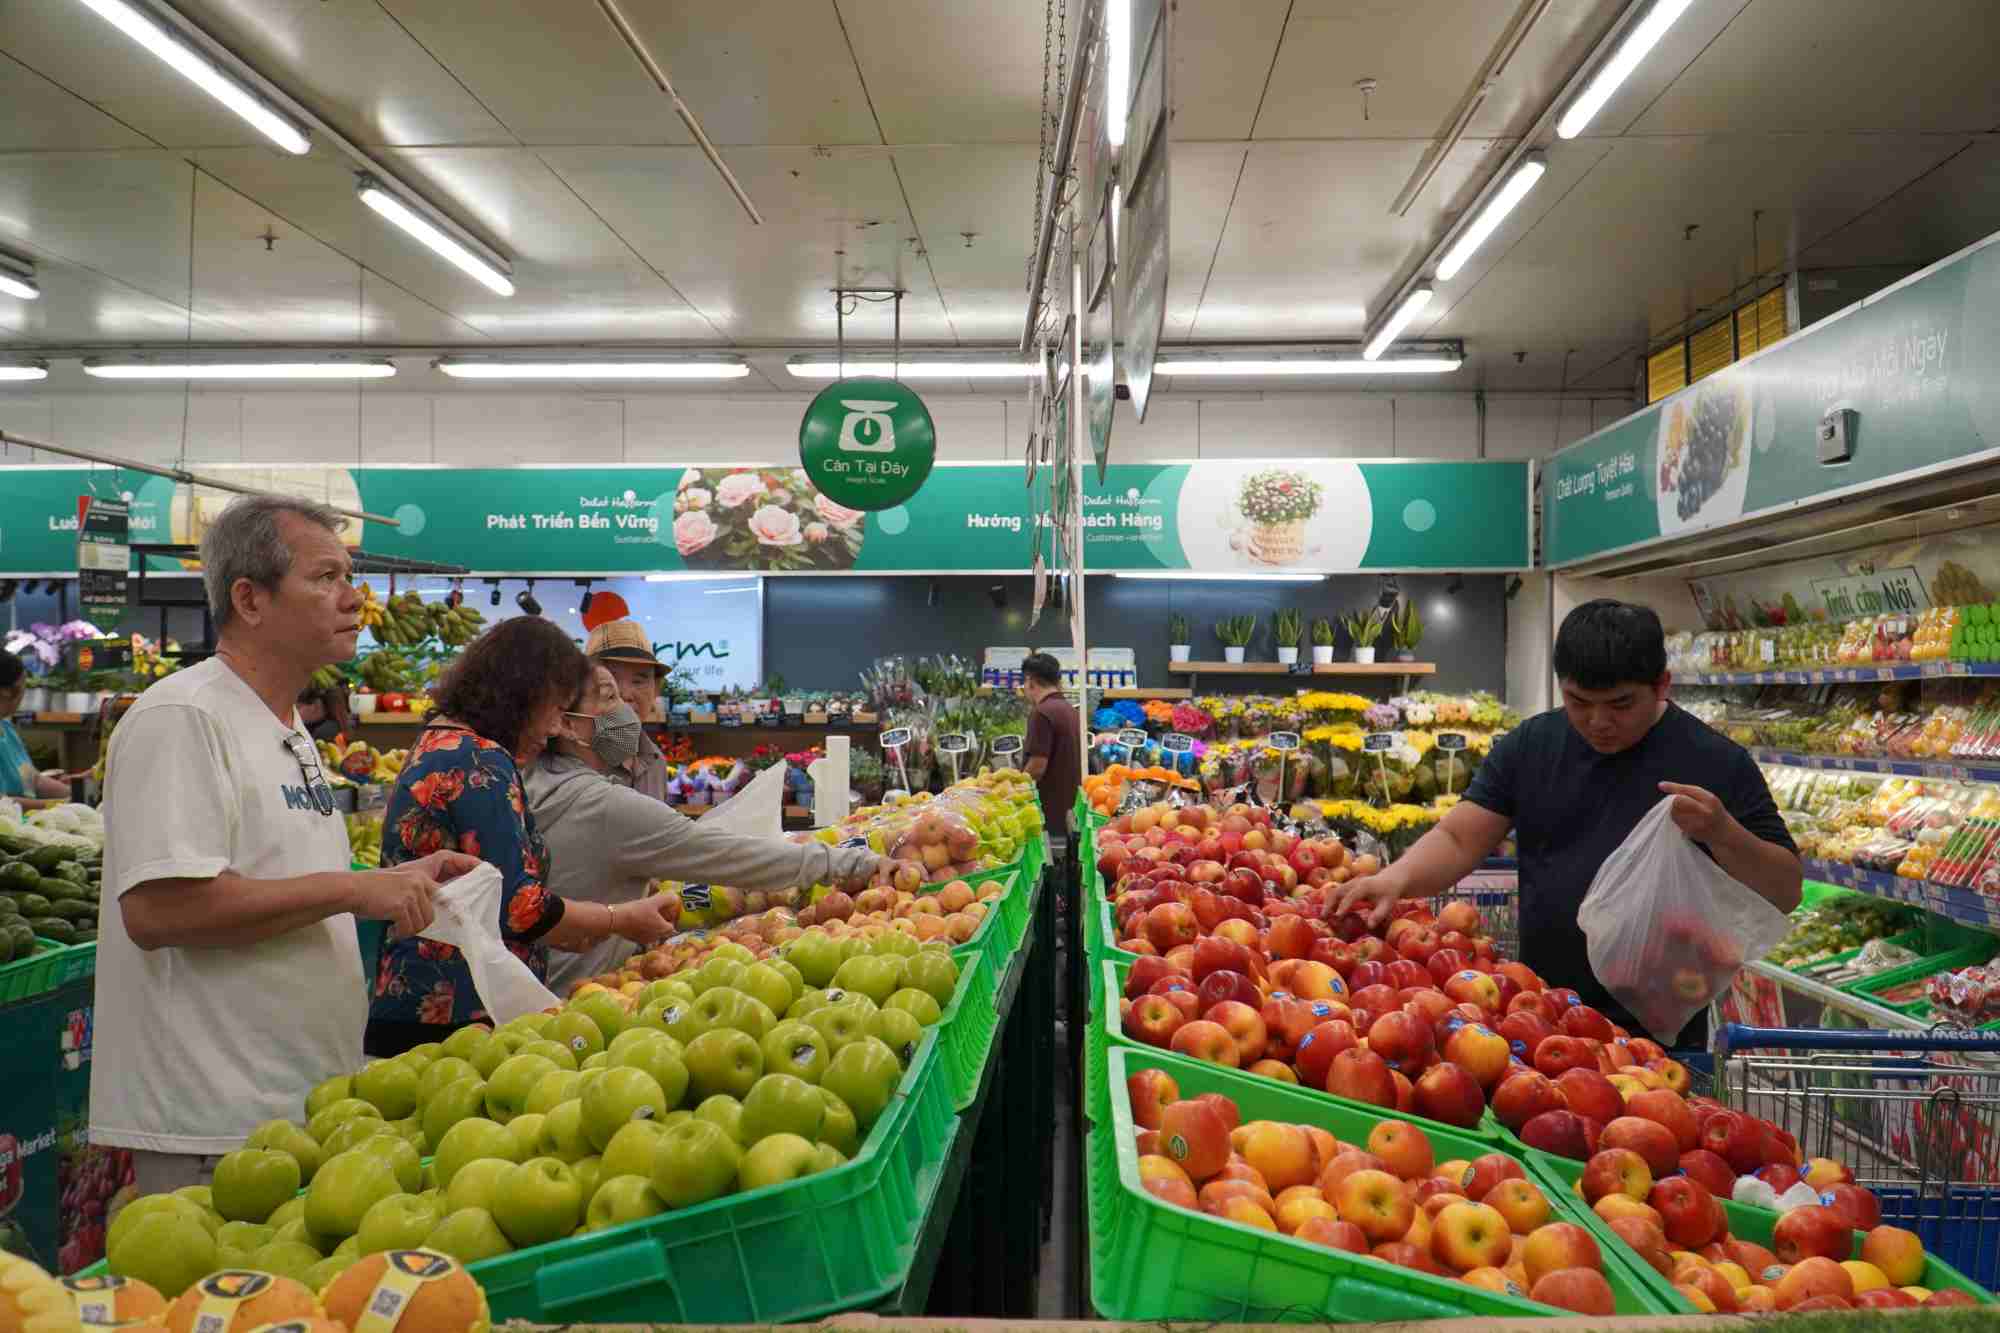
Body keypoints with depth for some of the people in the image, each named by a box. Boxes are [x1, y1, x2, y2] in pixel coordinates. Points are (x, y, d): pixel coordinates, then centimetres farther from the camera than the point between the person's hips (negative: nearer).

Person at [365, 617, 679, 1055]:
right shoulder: (483, 764, -15)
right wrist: (620, 919, -6)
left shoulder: (435, 744, 16)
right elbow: (518, 907, -19)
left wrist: (569, 934, 17)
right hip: (454, 1016, -10)